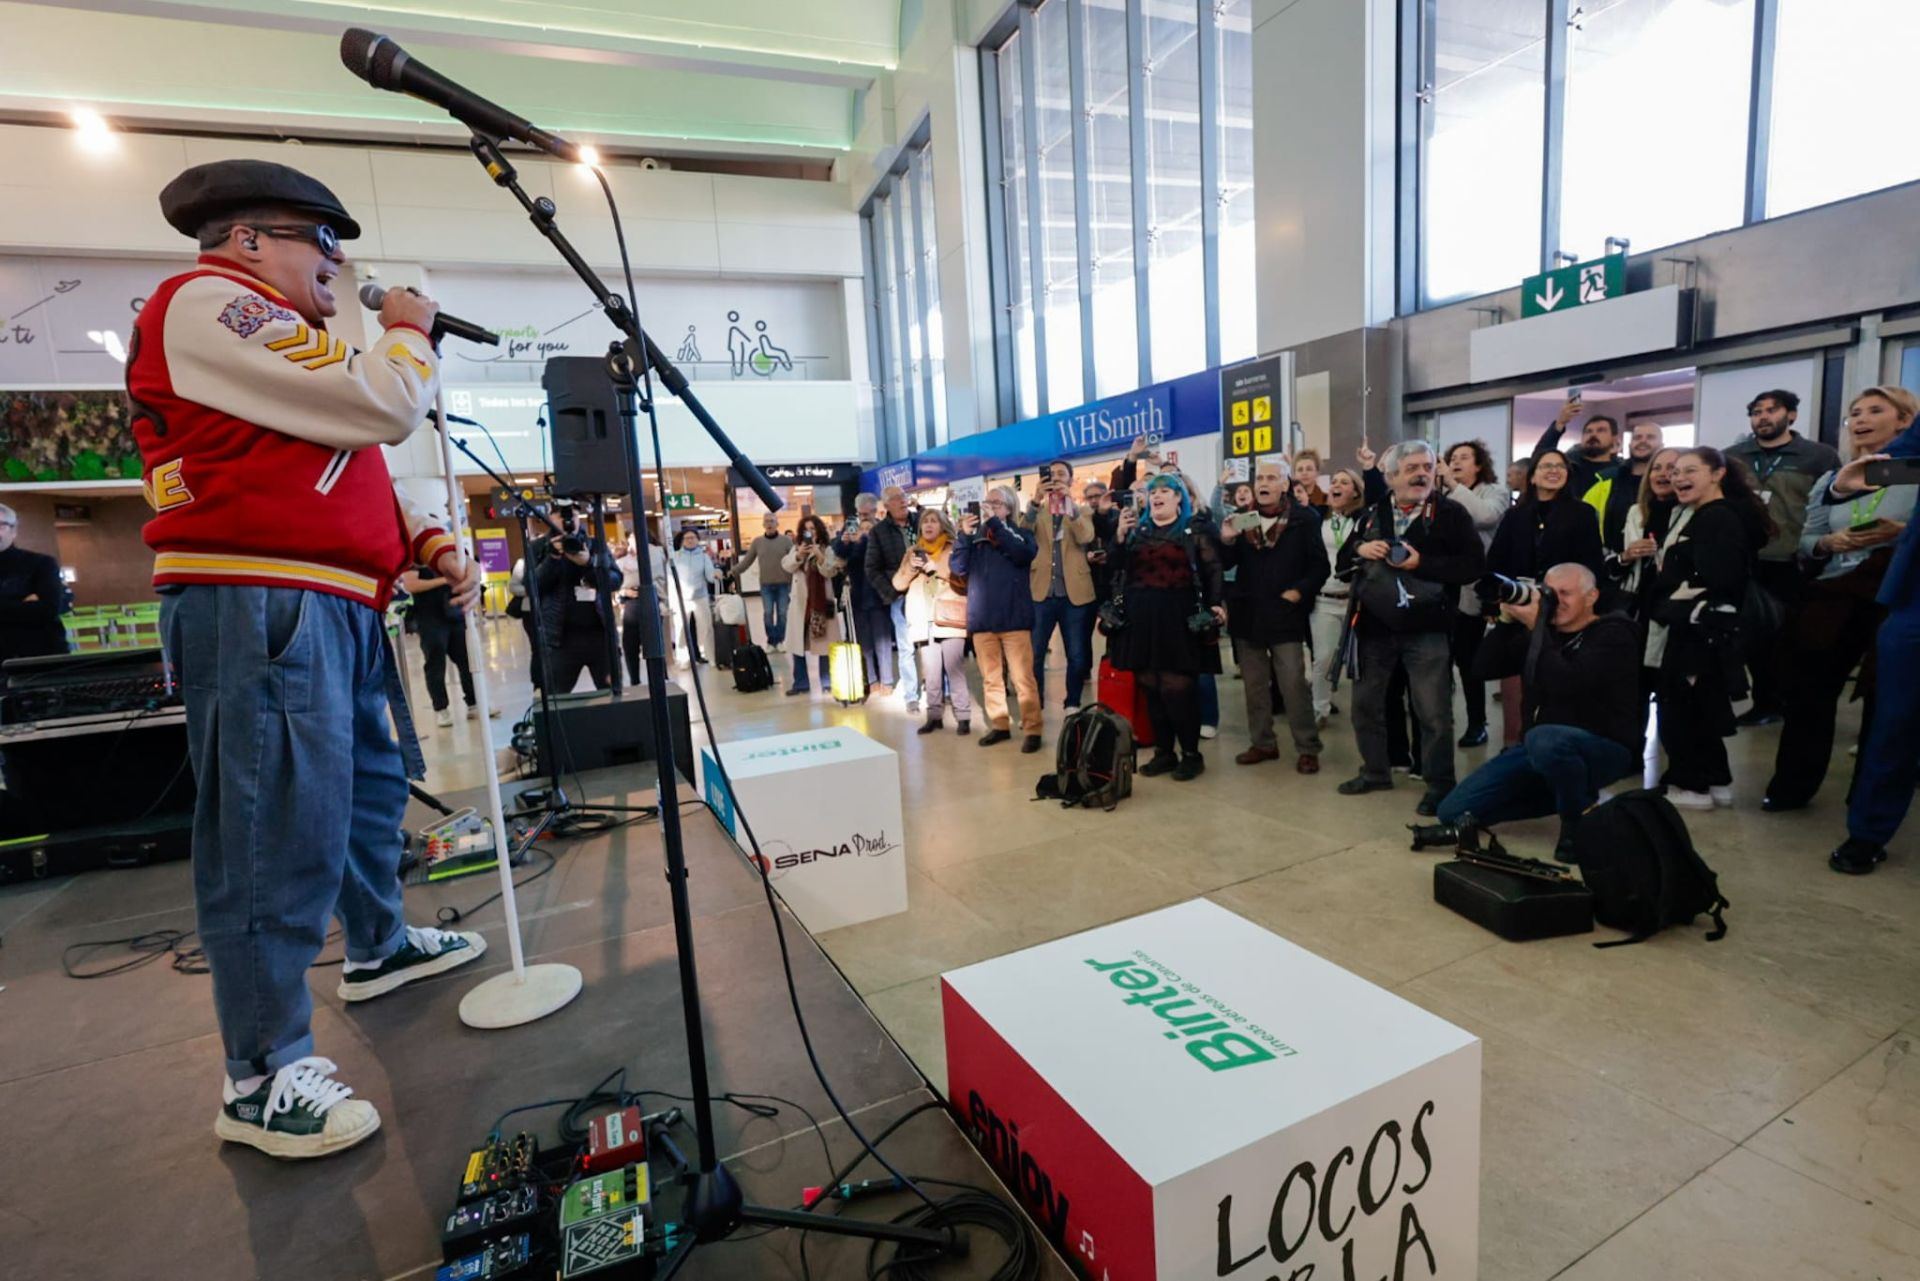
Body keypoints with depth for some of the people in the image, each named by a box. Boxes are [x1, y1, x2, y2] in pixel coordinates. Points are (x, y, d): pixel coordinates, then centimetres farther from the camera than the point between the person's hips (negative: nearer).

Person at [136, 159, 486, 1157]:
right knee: (281, 832, -9)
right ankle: (261, 1078, 3)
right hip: (259, 608, -11)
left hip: (340, 608, 11)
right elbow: (386, 411, -17)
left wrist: (431, 545, 8)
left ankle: (379, 946, 39)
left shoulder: (276, 336, 26)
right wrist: (408, 334, 3)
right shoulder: (207, 304, -6)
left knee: (375, 780, 19)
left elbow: (360, 469, 24)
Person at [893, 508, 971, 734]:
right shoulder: (912, 552, 17)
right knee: (930, 674, 4)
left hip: (949, 619, -3)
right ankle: (934, 716, 12)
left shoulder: (954, 550, 5)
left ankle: (963, 717, -3)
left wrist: (938, 568, -14)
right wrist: (911, 568, -7)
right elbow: (898, 584, 11)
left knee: (955, 671, -8)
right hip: (923, 621, 4)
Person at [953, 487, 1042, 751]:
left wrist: (995, 523, -15)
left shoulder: (1019, 532, 4)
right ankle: (999, 725, 23)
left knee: (1023, 677, -5)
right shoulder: (976, 536, 10)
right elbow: (959, 568, 1)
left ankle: (1032, 730, 2)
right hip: (981, 619, 4)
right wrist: (964, 535, -12)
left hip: (1014, 618, -3)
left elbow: (1024, 554, -18)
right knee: (990, 678, 11)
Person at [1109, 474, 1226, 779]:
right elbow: (1117, 567, 7)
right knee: (1150, 686, 7)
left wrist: (1216, 603, -15)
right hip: (1141, 616, 5)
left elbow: (1212, 569, -3)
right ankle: (1164, 751, 18)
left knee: (1176, 687, -7)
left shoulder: (1194, 530, 3)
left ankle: (1191, 753, 7)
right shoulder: (1137, 530, 15)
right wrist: (1120, 534, -7)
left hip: (1177, 617, -5)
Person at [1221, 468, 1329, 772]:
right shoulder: (1241, 519, 7)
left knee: (1294, 684, -5)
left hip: (1285, 615, -4)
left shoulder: (1304, 519, -4)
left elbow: (1321, 566, -4)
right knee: (1254, 685, 11)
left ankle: (1307, 749, 6)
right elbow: (1227, 564, 2)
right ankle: (1262, 743, 23)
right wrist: (1227, 541, -15)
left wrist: (1299, 591, -15)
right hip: (1248, 615, 4)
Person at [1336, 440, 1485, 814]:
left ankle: (1439, 785, 16)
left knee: (1434, 713, 1)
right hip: (1376, 627, 4)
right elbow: (1342, 563, 12)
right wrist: (1360, 550, -9)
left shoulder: (1451, 514, -3)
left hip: (1426, 630, -4)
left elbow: (1473, 566, -11)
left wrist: (1422, 563, -20)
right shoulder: (1372, 514, 9)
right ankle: (1375, 771, 30)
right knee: (1366, 703, 13)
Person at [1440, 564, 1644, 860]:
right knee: (1454, 810, -7)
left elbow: (1566, 684, -25)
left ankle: (1581, 818, -12)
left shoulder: (1613, 634, -7)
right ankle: (1565, 797, 12)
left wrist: (1535, 627, -21)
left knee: (1545, 739, -44)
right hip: (1538, 746, 6)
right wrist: (1507, 620, -6)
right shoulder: (1543, 632, 11)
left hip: (1605, 748, -6)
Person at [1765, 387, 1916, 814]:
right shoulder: (1831, 479, 11)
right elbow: (1805, 542, 12)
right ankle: (1791, 786, 15)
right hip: (1833, 597, 4)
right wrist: (1830, 542, -8)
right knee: (1807, 693, 4)